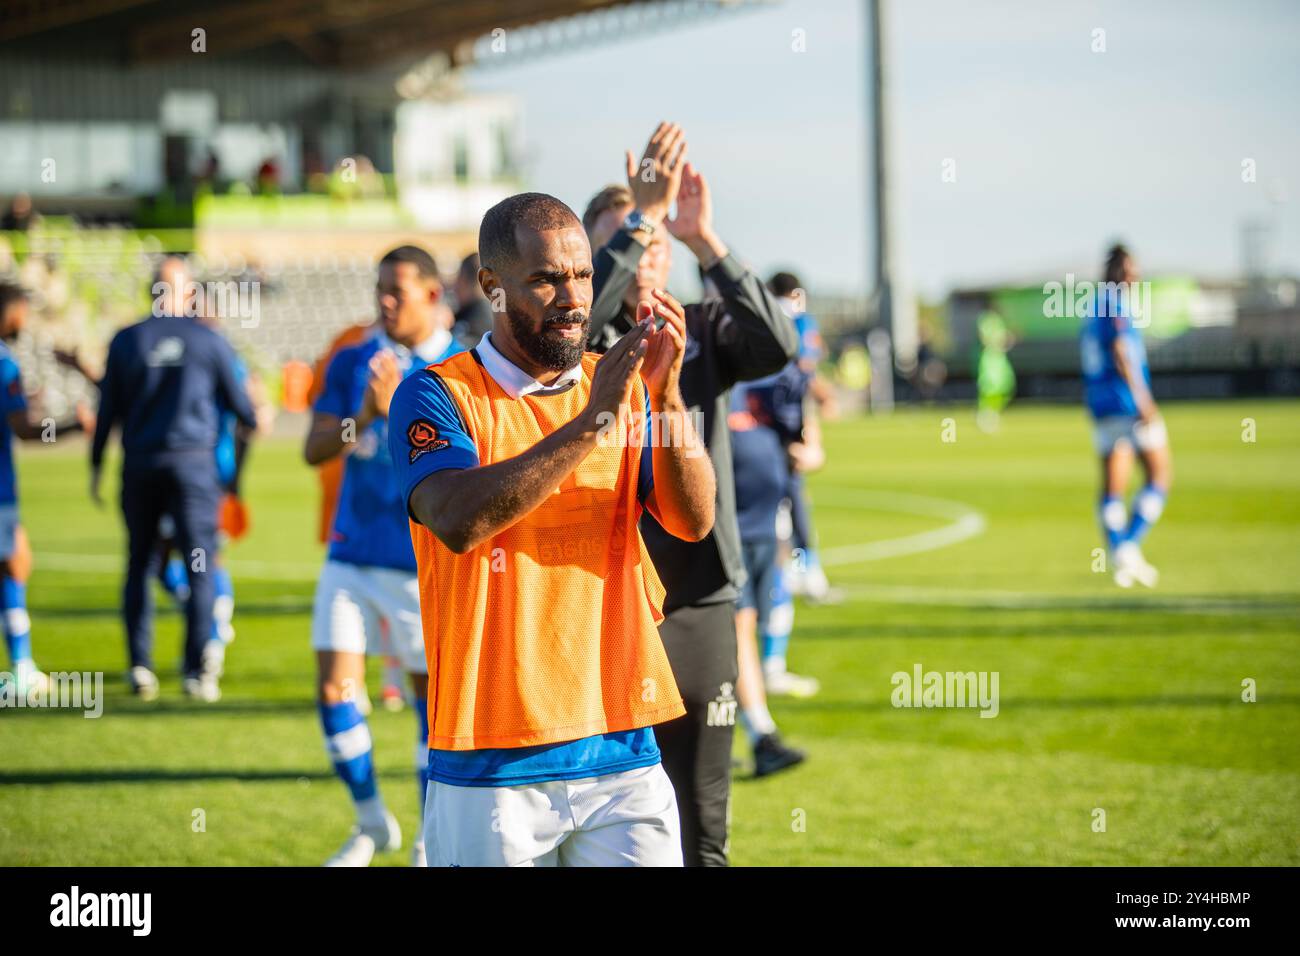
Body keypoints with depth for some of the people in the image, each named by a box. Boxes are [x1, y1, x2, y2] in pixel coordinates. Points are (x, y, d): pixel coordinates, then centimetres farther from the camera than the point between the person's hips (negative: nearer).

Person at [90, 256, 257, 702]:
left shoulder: (125, 340, 2)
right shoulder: (209, 340, -1)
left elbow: (108, 410, 5)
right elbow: (238, 402, 8)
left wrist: (96, 467, 15)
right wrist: (257, 420, 30)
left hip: (140, 464, 2)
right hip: (193, 462, -2)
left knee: (139, 564, 10)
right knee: (200, 567, 0)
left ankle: (139, 666, 6)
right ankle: (197, 670, -5)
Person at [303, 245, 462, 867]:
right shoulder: (352, 363, 5)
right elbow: (314, 449, -3)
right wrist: (364, 416, -20)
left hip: (425, 561, -3)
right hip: (352, 553, 3)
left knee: (432, 693, 3)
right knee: (334, 688, -3)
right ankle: (371, 824, 16)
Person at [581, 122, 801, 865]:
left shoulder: (703, 331, 9)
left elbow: (779, 344, -11)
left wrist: (706, 240, -22)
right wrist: (641, 212, -29)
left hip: (700, 602, 3)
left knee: (702, 831, 7)